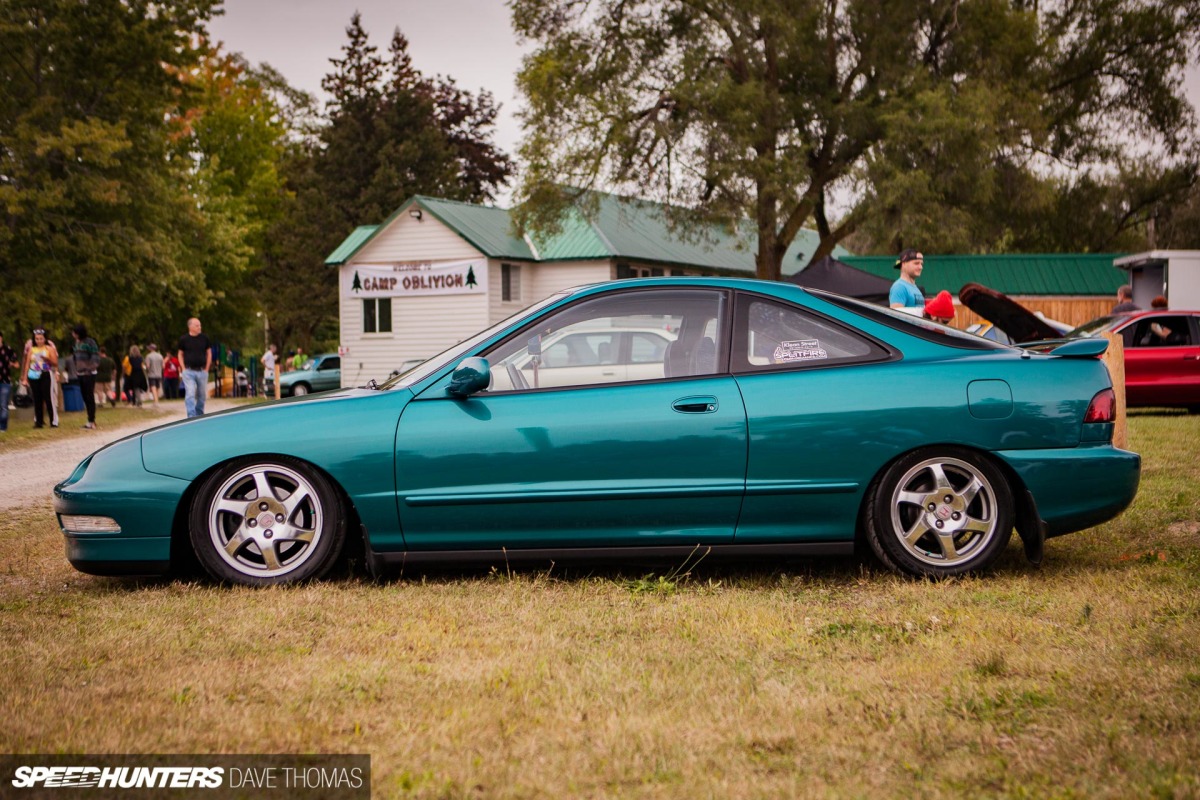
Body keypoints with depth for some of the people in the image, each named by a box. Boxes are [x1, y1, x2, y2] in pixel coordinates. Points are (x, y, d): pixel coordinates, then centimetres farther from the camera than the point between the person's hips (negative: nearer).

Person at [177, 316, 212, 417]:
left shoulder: (204, 338, 2)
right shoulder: (184, 339, -2)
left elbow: (209, 353, 10)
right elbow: (180, 354, 8)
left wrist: (207, 368, 4)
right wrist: (184, 368, -1)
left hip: (202, 371, 2)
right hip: (189, 372, -2)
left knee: (202, 395, 10)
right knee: (190, 395, -10)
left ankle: (199, 415, 27)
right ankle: (192, 416, -12)